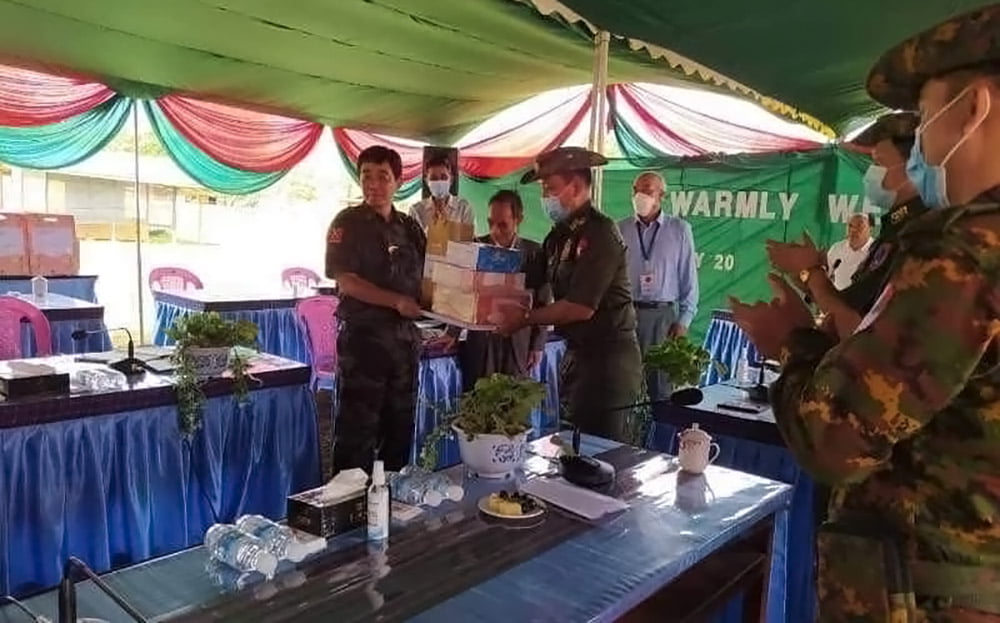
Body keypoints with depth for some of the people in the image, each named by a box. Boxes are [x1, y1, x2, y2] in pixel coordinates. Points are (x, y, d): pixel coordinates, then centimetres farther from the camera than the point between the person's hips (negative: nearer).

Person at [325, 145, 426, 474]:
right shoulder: (348, 223, -4)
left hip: (405, 336, 6)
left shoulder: (409, 227, 12)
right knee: (358, 428, 0)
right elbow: (345, 280, -13)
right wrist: (397, 302, -20)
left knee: (400, 426, 13)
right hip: (364, 335, -5)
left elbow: (425, 276, 19)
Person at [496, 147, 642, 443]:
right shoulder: (560, 235, 9)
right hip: (577, 352, 9)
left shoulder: (600, 233, -18)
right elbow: (529, 281, 11)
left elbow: (581, 307, -23)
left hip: (607, 357, -9)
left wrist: (525, 319, -14)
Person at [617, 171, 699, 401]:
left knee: (660, 380, 2)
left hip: (663, 315, -1)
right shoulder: (620, 230, 6)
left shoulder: (679, 230, 4)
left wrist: (684, 320, 0)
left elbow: (689, 277, 5)